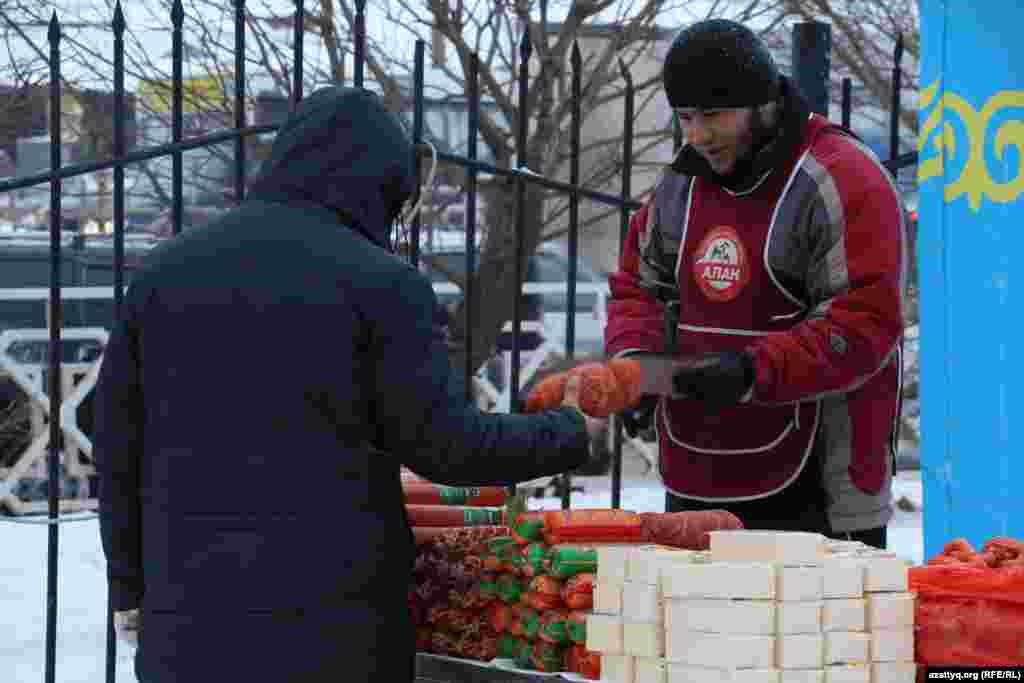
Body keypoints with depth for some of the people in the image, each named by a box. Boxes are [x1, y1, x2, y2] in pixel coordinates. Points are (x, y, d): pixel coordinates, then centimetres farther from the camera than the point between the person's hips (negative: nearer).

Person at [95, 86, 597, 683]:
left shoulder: (163, 272, 9)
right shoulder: (381, 283, -6)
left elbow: (119, 444, 12)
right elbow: (445, 442, -6)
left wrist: (130, 586, 23)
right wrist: (568, 435, 10)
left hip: (189, 623, 4)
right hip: (335, 627, -4)